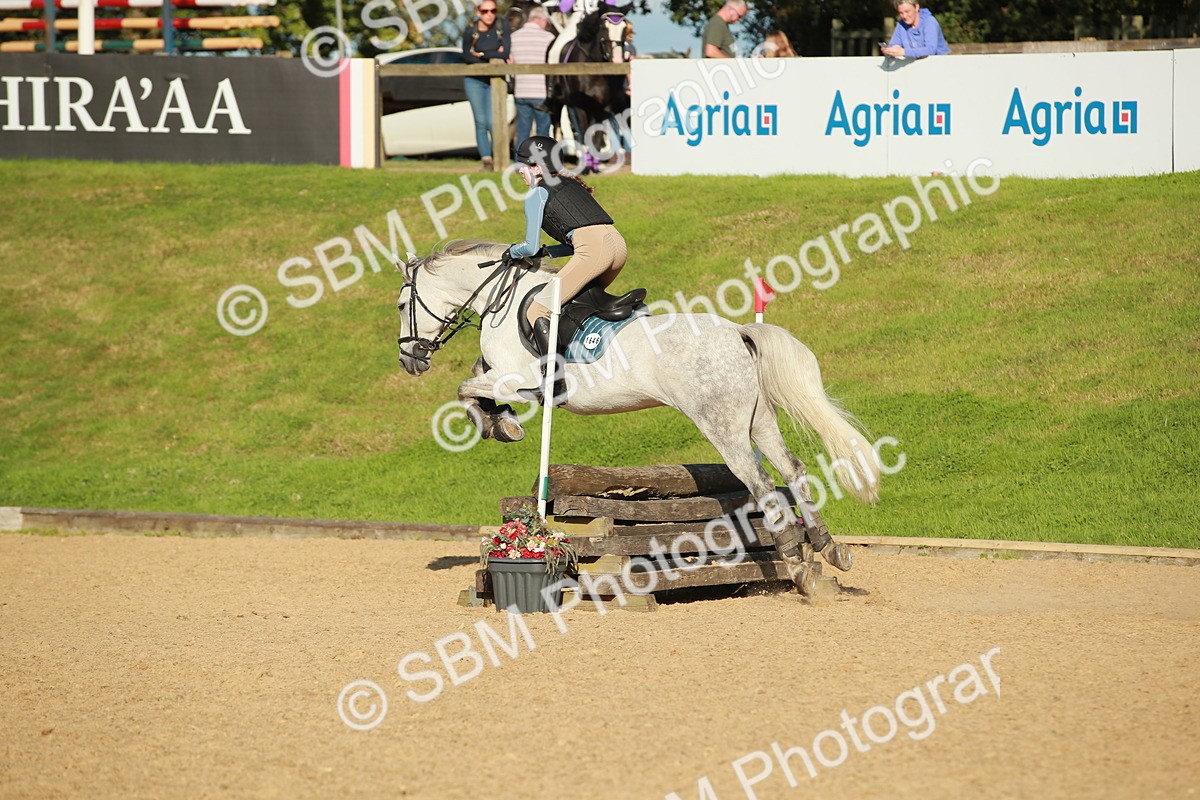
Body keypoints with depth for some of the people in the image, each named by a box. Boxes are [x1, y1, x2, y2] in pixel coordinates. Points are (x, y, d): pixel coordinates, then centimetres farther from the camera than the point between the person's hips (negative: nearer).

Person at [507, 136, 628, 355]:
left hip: (593, 250, -8)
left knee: (536, 312, -6)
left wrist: (513, 252, 26)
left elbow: (531, 247, 5)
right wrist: (546, 252, 32)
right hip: (617, 241, 8)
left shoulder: (537, 193, 8)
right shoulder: (571, 184, 30)